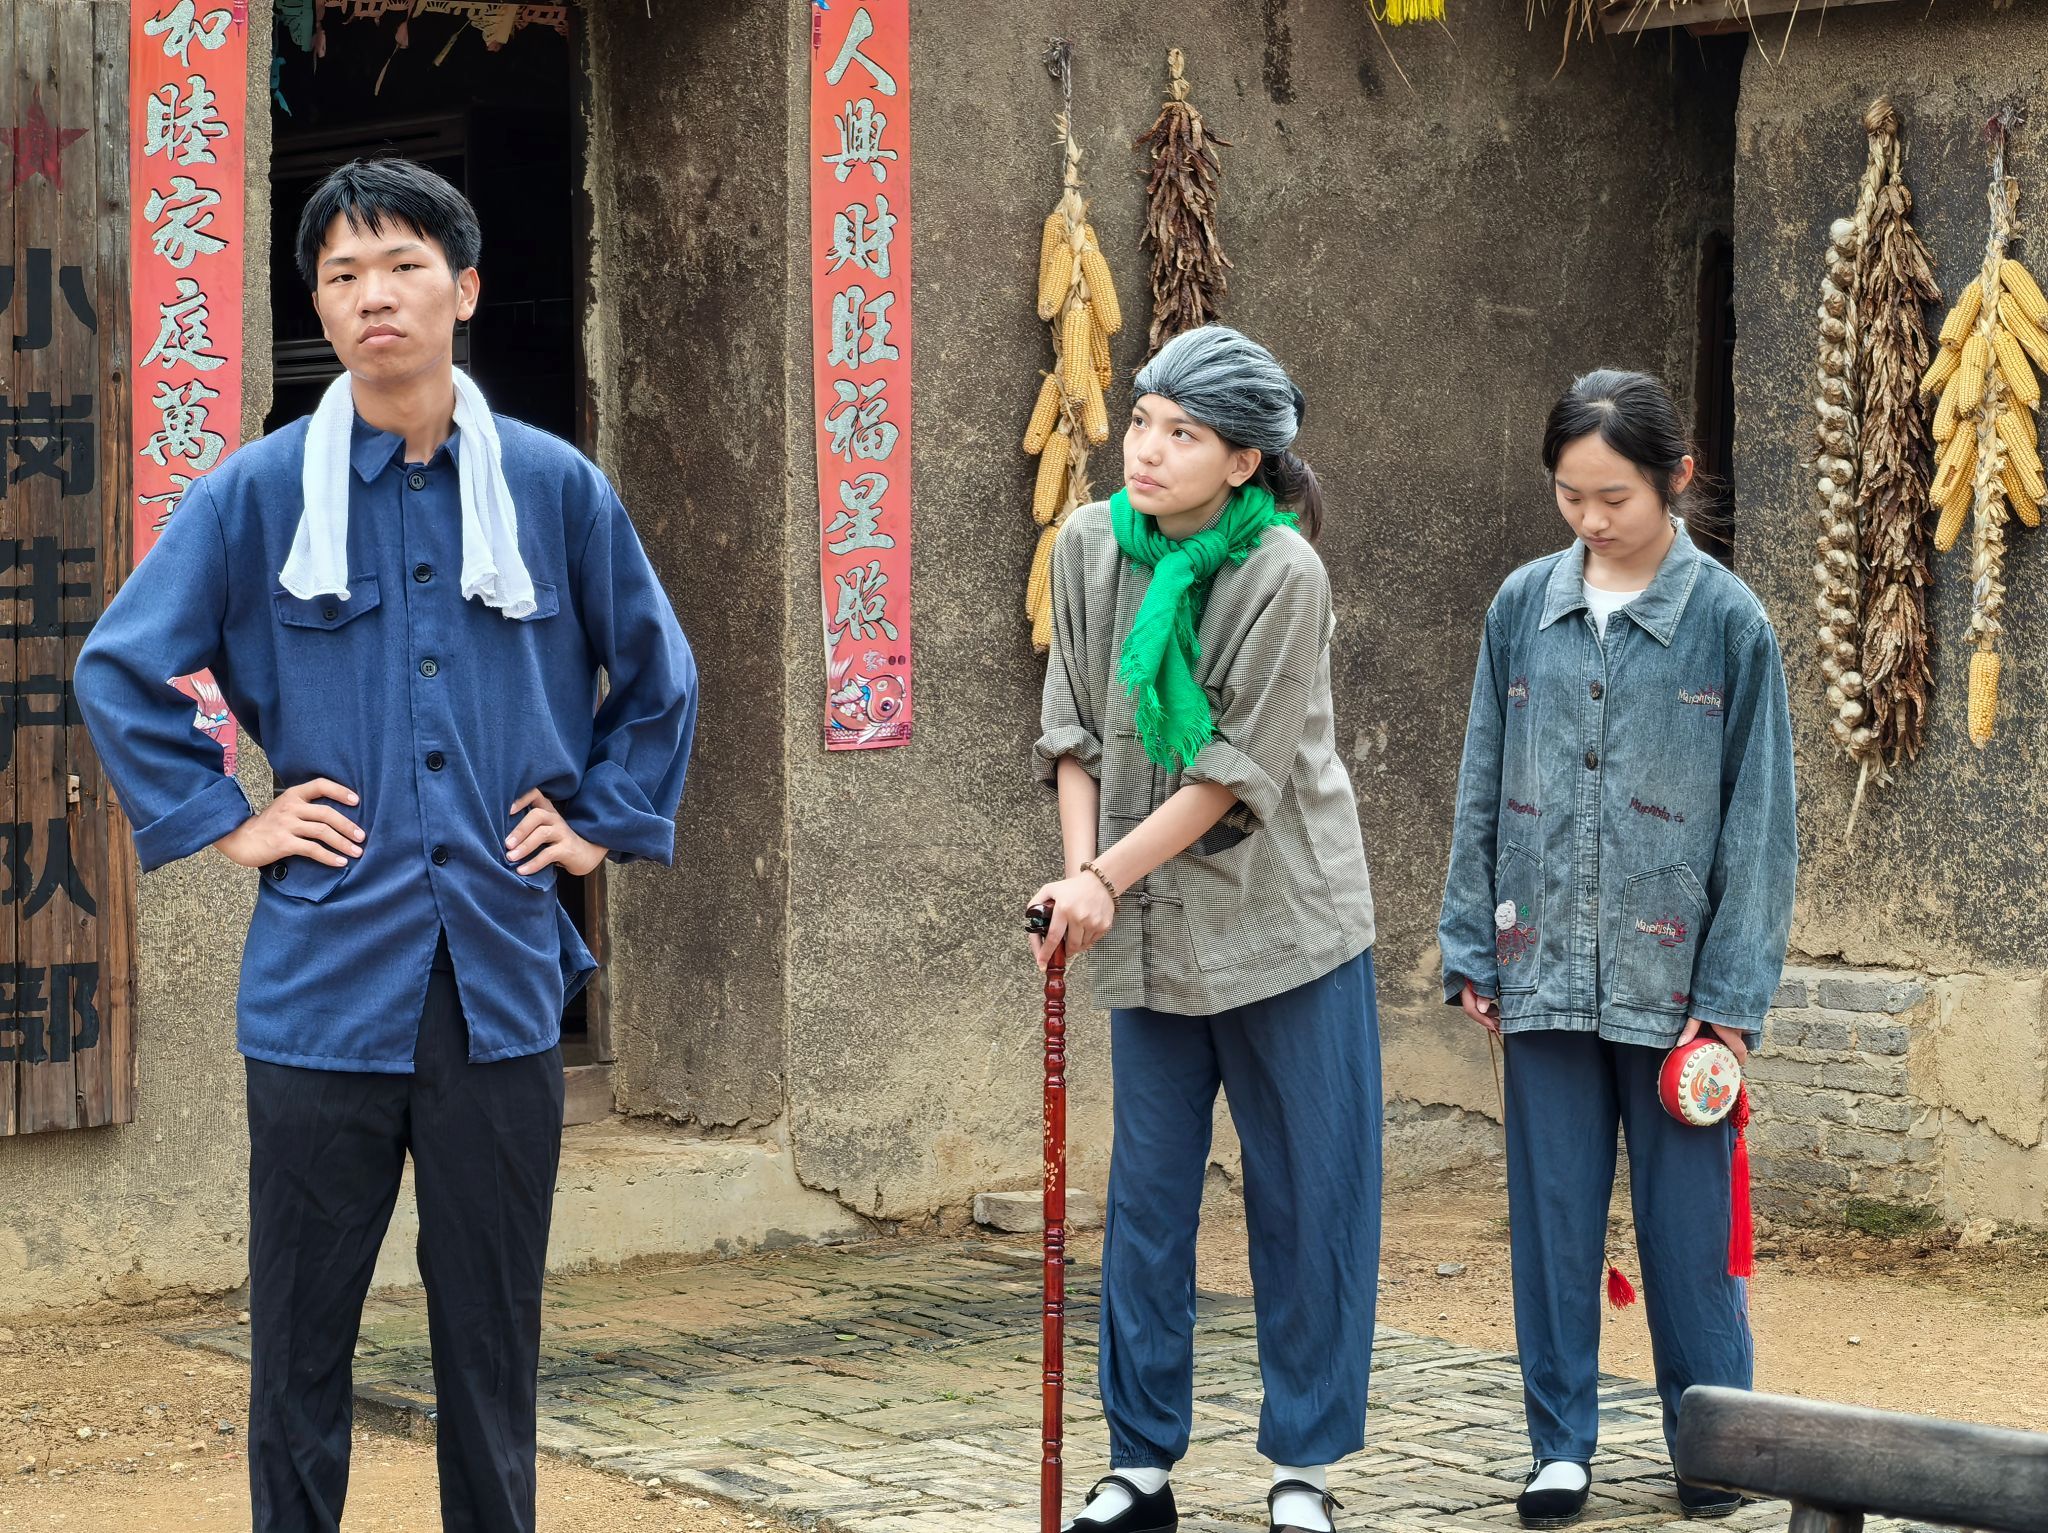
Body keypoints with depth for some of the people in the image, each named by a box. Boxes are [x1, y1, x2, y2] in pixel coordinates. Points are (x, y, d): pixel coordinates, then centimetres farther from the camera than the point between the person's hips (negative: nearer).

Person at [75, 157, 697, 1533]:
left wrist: (601, 822, 11)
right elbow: (121, 671, 7)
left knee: (494, 1329, 8)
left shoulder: (555, 487, 4)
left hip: (502, 968, 1)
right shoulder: (257, 493, 0)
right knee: (302, 1330, 5)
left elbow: (659, 676, 18)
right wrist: (222, 820, 1)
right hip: (326, 972, -1)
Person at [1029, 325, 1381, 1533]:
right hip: (1149, 934, 4)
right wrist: (1084, 869, -9)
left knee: (1312, 1199, 3)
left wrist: (1108, 877, -16)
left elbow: (1237, 771, -15)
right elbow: (1077, 729, 4)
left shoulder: (1283, 574, -14)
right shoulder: (1089, 549, 0)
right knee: (1149, 1199, 8)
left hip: (1286, 922, -4)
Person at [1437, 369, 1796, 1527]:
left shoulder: (1729, 621, -4)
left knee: (1687, 1222, 5)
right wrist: (1471, 949, 6)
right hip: (1545, 973, 3)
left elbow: (1760, 820, -3)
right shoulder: (1525, 608, 4)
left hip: (1672, 974, -2)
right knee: (1553, 1215, 7)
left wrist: (1734, 992, -7)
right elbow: (1483, 791, 10)